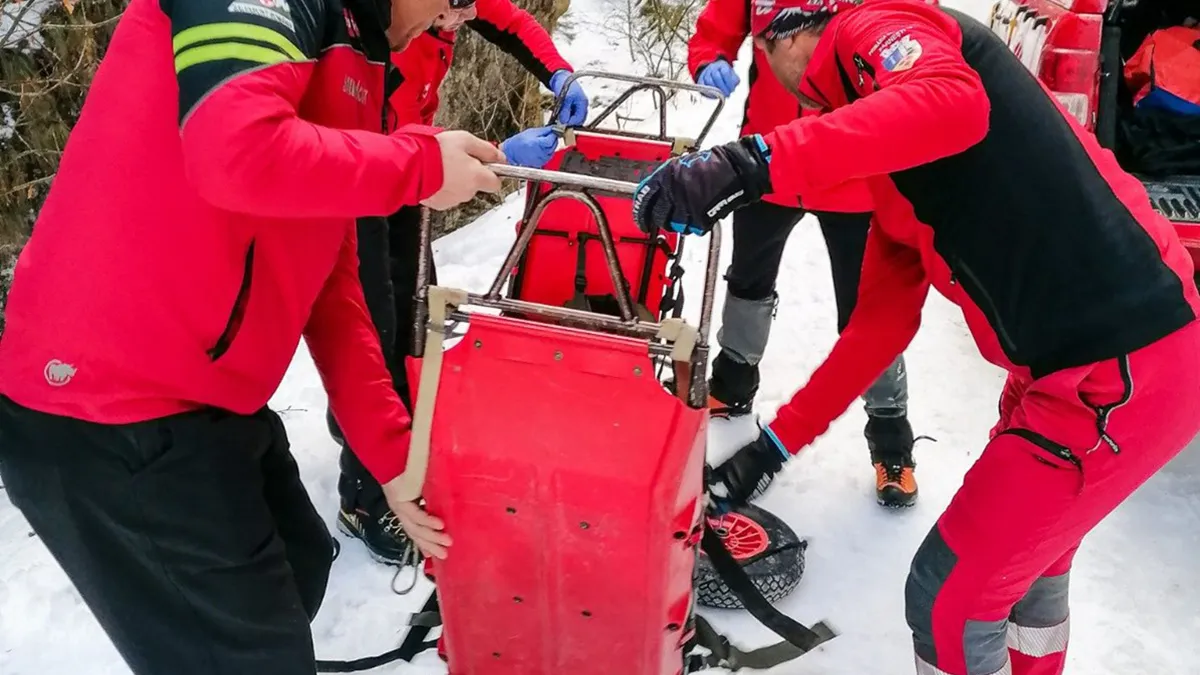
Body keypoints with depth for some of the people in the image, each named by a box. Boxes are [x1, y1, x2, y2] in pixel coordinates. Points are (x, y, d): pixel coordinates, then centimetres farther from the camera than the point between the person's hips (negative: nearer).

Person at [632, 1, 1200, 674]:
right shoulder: (898, 169, 18)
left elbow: (951, 103, -29)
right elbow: (882, 322, 17)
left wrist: (754, 161, -34)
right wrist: (777, 443, 19)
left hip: (1120, 371, -9)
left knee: (948, 597, 5)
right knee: (1023, 550, 29)